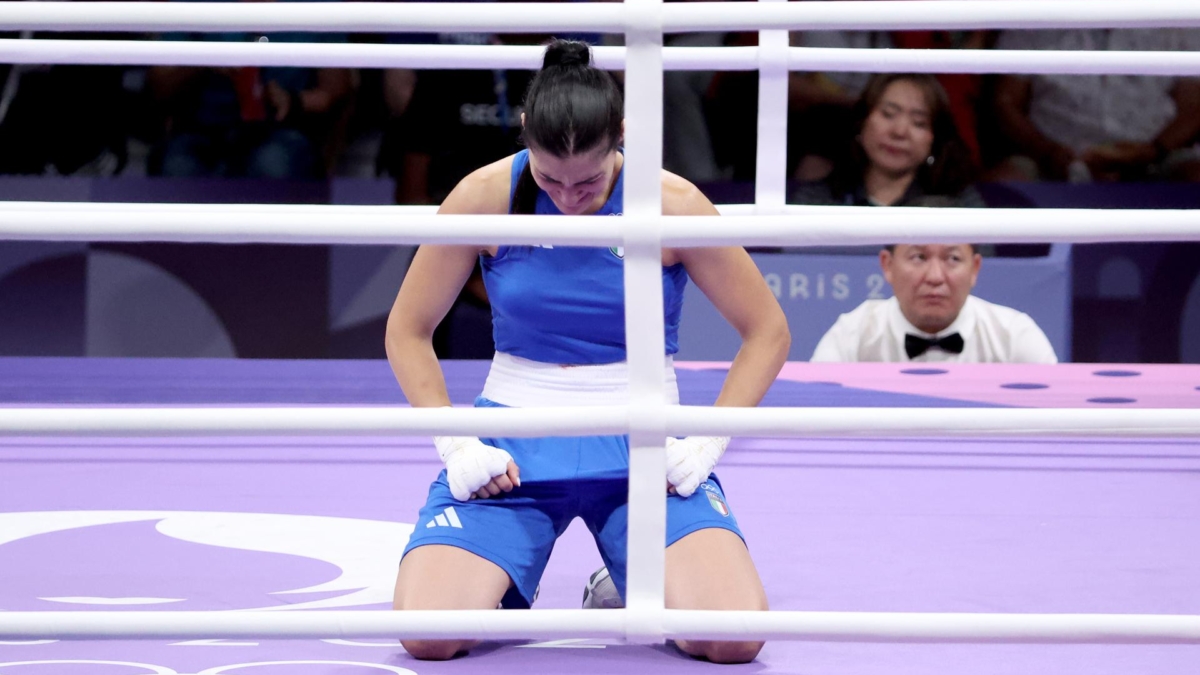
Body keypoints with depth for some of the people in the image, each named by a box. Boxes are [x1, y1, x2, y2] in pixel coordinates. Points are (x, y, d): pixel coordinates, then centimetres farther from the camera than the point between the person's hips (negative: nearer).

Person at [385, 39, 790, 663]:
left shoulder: (672, 205, -9)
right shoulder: (485, 197, -7)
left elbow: (767, 333, 2)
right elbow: (407, 332, 4)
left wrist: (706, 445, -10)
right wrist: (455, 445, -8)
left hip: (644, 448, 0)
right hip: (512, 447, 0)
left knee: (734, 637, -23)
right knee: (428, 635, -24)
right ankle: (499, 585, 14)